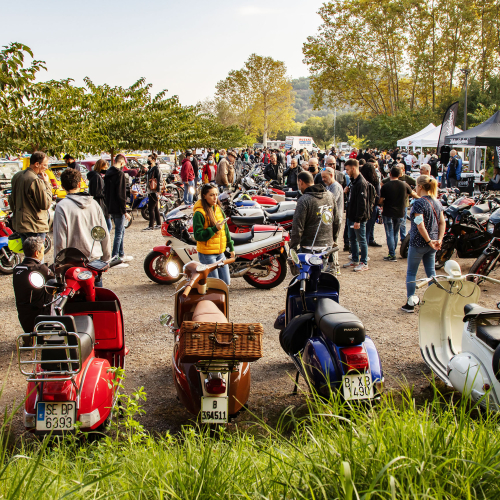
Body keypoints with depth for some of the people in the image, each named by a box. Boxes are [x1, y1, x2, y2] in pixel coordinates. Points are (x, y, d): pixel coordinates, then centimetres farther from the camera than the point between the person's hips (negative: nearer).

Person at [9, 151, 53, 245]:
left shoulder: (17, 176, 9)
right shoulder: (36, 181, -21)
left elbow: (11, 200, 17)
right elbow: (46, 204, -17)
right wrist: (47, 183, -10)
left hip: (19, 224, 9)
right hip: (34, 226, -9)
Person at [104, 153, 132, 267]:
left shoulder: (108, 174, 11)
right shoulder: (120, 174, -17)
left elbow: (106, 192, 17)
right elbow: (121, 194, -20)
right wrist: (125, 211, -16)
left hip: (111, 208, 9)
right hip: (118, 209, -9)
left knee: (121, 231, 20)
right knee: (119, 233, -3)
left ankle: (121, 255, 30)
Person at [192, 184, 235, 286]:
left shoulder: (218, 208, 8)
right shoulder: (199, 213, -14)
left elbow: (225, 229, 16)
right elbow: (198, 235, -16)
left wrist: (231, 247, 19)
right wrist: (215, 229, -26)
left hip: (220, 252, 7)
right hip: (207, 254, -7)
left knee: (225, 283, 12)